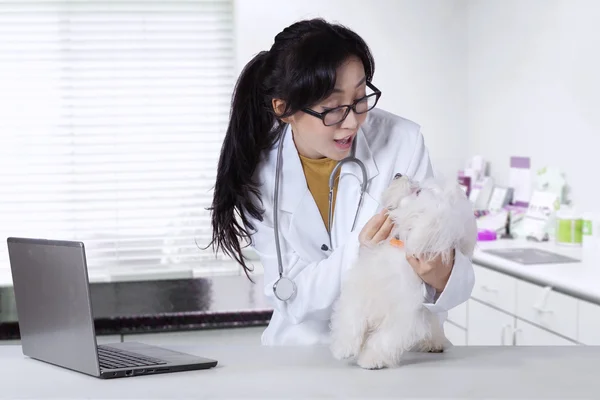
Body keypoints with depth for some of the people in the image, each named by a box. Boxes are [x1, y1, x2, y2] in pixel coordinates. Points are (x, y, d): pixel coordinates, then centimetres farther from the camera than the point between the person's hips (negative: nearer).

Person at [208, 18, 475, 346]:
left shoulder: (402, 141, -13)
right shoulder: (258, 170, -11)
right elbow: (294, 296, -12)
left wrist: (441, 274, -35)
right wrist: (359, 252, -30)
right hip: (307, 346, -2)